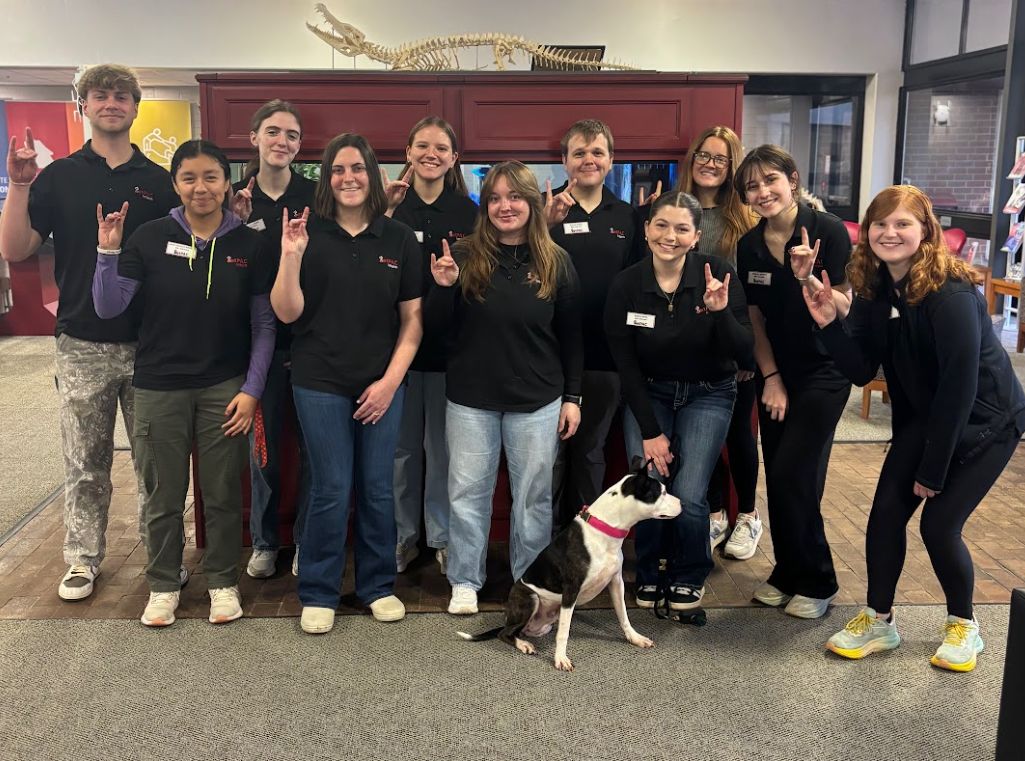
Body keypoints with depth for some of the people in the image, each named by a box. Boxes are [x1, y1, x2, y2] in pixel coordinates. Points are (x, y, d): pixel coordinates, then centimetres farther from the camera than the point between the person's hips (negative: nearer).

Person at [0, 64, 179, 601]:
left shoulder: (160, 182, 5)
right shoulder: (57, 177, 3)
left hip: (149, 344, 0)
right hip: (82, 345, 0)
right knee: (85, 463, 10)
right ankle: (83, 558, 24)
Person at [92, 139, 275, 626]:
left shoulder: (248, 244, -2)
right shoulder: (150, 238, -3)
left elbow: (264, 324, 2)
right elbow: (108, 308, -5)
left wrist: (251, 389, -4)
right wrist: (108, 251, -17)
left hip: (225, 389, 0)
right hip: (159, 388, 0)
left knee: (223, 493, 9)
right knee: (162, 494, 10)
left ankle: (223, 581, 27)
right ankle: (163, 585, 28)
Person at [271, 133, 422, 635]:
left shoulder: (399, 239, 3)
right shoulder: (309, 235, -2)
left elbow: (412, 318, 4)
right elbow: (287, 313, -5)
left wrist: (390, 380, -4)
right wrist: (291, 256, -19)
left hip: (383, 383, 2)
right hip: (321, 383, -2)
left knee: (378, 488, 8)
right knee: (331, 490, 0)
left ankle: (378, 585, 26)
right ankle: (318, 594, 17)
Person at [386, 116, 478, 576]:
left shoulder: (468, 213, 3)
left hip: (450, 344, 0)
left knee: (444, 447, 8)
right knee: (402, 446, 9)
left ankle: (443, 537, 22)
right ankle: (402, 535, 24)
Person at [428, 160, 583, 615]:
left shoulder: (556, 263, -1)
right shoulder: (465, 256, -4)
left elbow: (571, 336, 4)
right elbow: (438, 327, -1)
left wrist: (572, 397, 2)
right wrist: (444, 287, -20)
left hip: (537, 401, 0)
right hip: (470, 398, 0)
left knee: (533, 494, 10)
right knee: (468, 492, 8)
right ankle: (465, 582, 24)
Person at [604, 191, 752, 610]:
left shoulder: (717, 274, -16)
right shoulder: (626, 285, -12)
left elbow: (742, 351, -16)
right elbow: (625, 364, -7)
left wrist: (720, 311, -34)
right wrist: (650, 430, -9)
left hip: (707, 394, -1)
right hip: (647, 393, 1)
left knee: (688, 497, -14)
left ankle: (689, 576, 16)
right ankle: (649, 573, 18)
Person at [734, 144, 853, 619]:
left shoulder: (828, 231, -14)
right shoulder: (749, 246, 0)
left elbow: (846, 310, -16)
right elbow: (755, 318, 6)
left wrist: (808, 277, -31)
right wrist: (770, 377, 0)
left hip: (824, 370, -5)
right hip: (775, 371, 5)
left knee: (791, 476, -10)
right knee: (778, 478, 6)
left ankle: (816, 582, 8)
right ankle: (787, 572, 24)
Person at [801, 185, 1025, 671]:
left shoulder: (951, 294, -28)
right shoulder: (875, 289, -7)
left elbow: (960, 386, -26)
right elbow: (861, 371, -9)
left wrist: (932, 470, -21)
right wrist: (828, 322, -26)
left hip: (984, 421, -6)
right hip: (924, 415, 6)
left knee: (939, 523, -9)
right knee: (886, 510, -4)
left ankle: (963, 625, 18)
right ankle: (878, 621, 14)